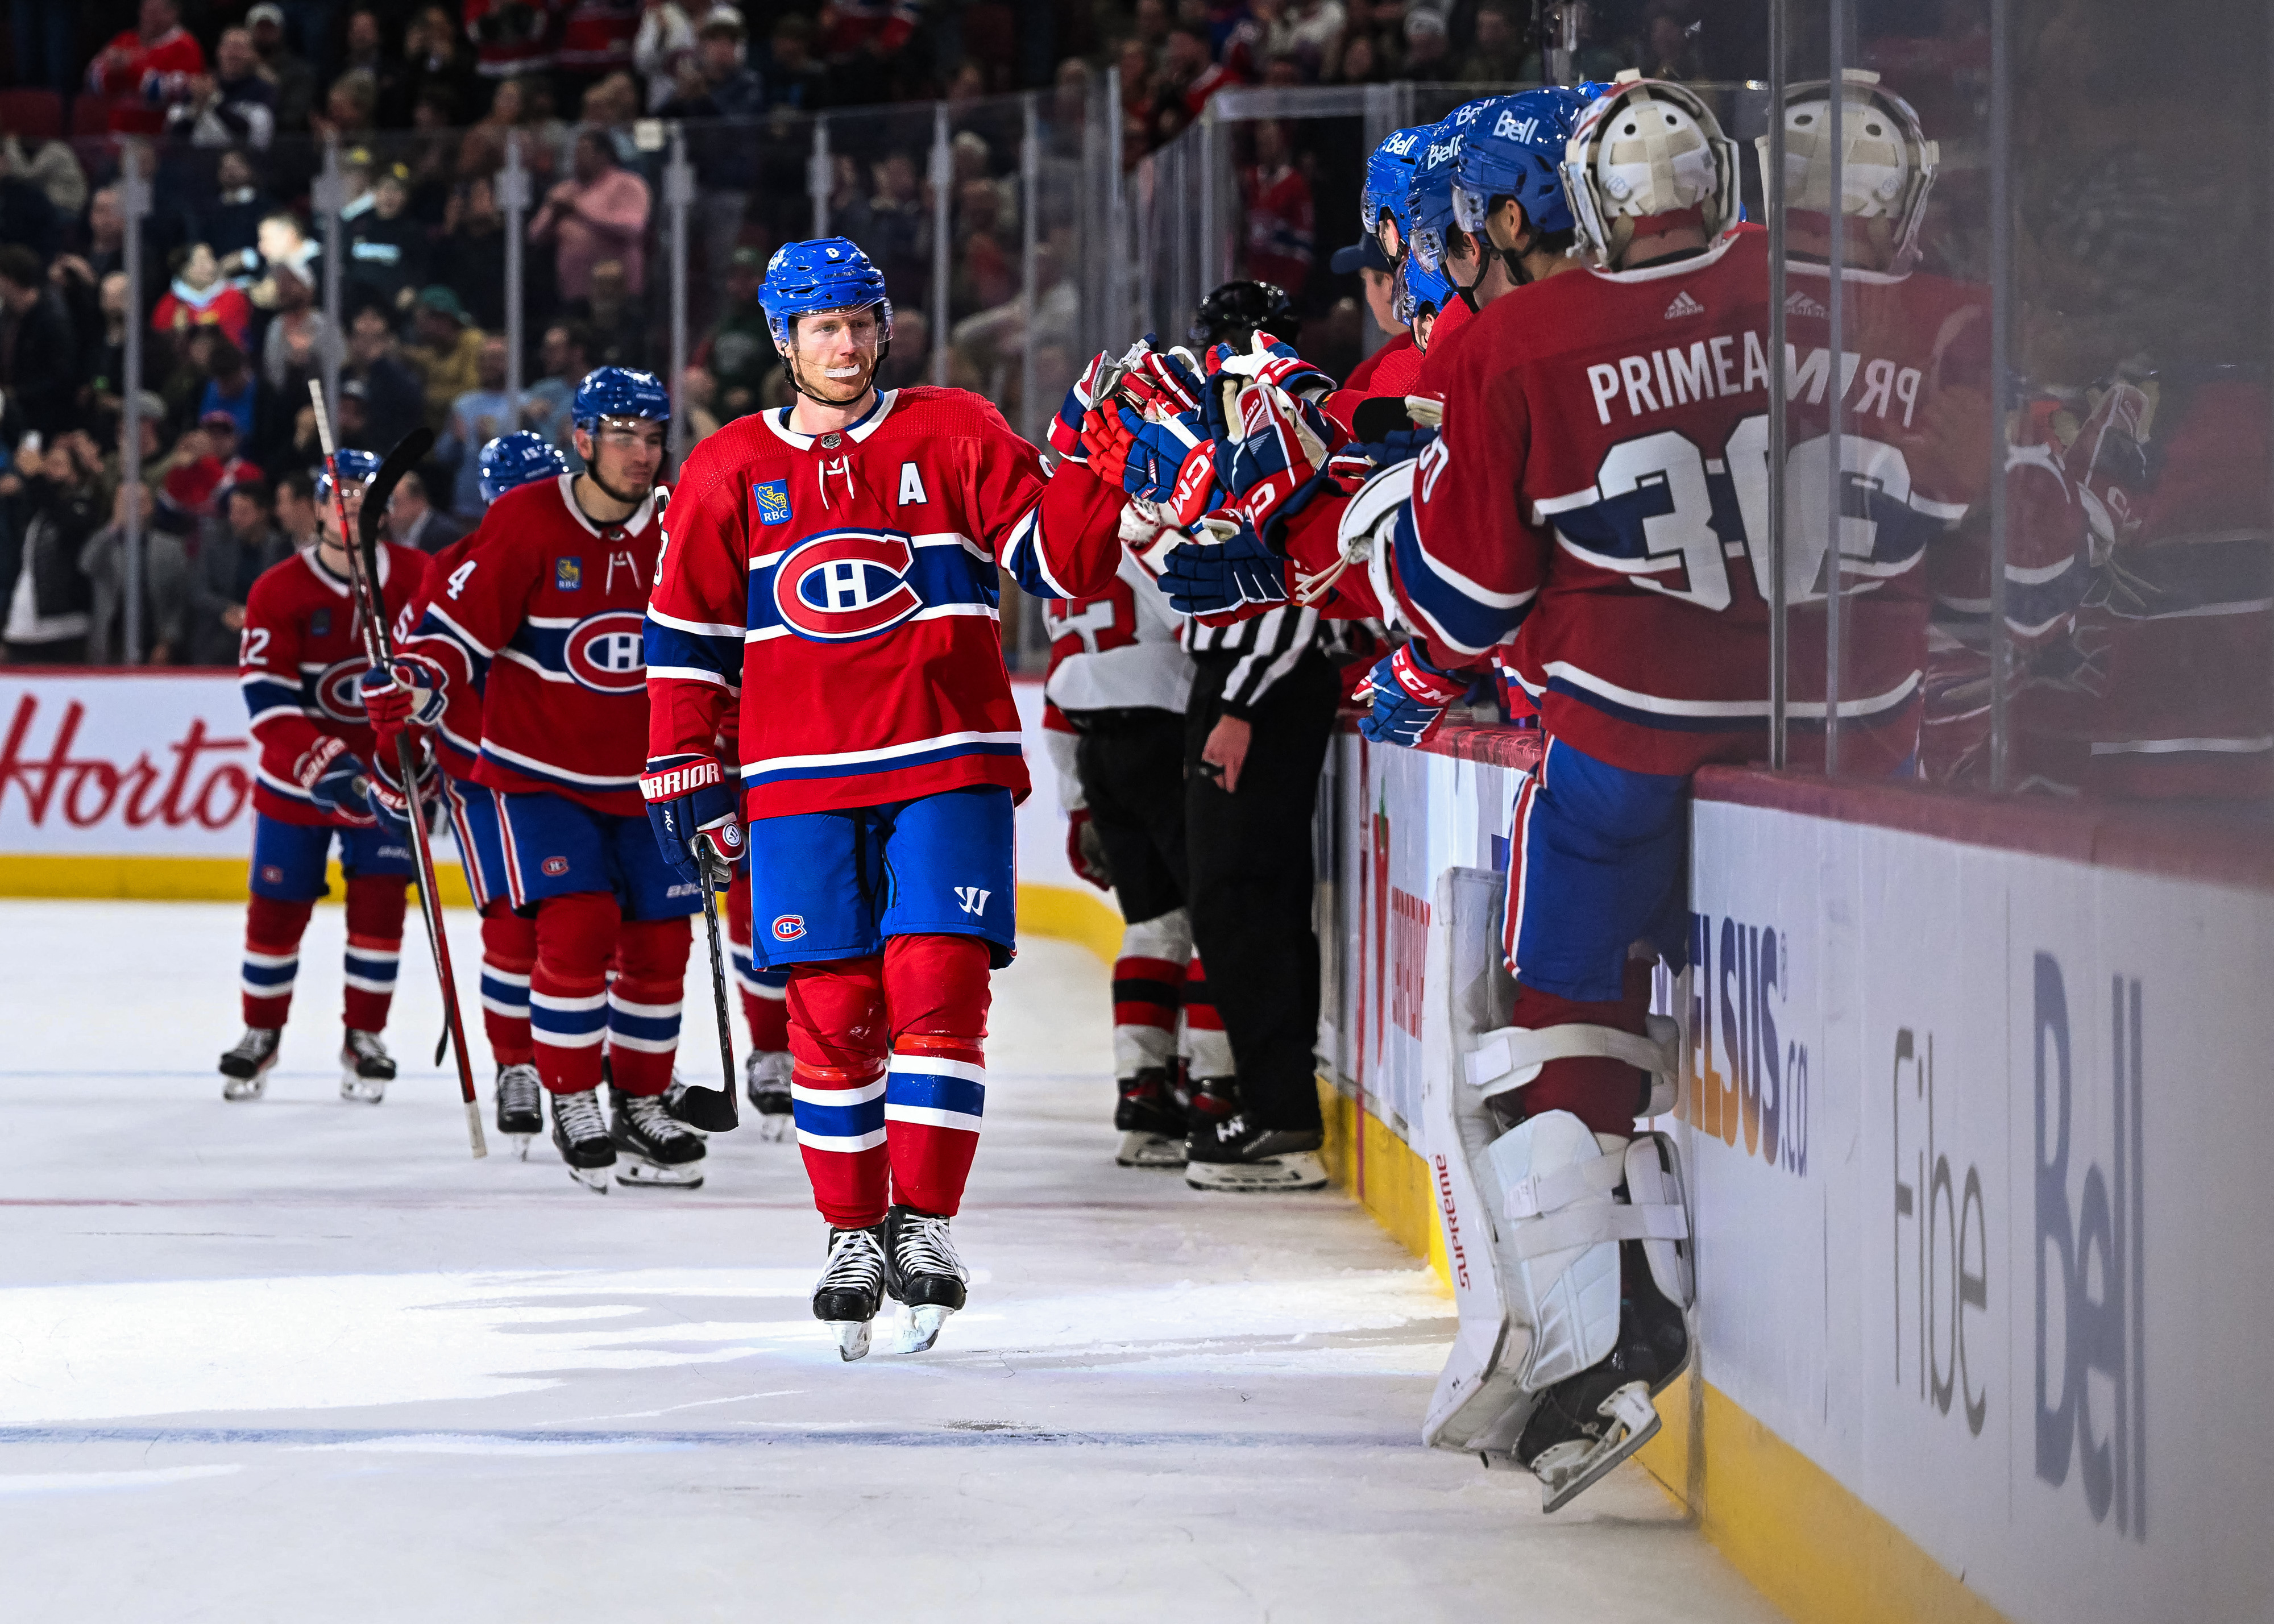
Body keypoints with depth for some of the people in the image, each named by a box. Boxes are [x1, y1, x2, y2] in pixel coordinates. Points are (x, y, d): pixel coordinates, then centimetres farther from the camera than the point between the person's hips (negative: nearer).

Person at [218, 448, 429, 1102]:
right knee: (277, 905, 4)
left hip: (388, 771, 1)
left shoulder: (418, 580, -9)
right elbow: (267, 699, -19)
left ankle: (364, 1038, 7)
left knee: (379, 901, -5)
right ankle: (261, 1034, 21)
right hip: (296, 776, -1)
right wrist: (326, 765, -30)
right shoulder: (279, 592, -14)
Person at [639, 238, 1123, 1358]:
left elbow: (1054, 555, 0)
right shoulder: (730, 469, 9)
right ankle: (853, 1232, 11)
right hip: (801, 781, 1)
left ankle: (924, 1220, -2)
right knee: (832, 1005, 0)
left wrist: (1100, 471, -17)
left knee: (938, 984, -10)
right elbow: (688, 630, 12)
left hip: (947, 765, -1)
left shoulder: (953, 438, 5)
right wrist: (685, 774, 7)